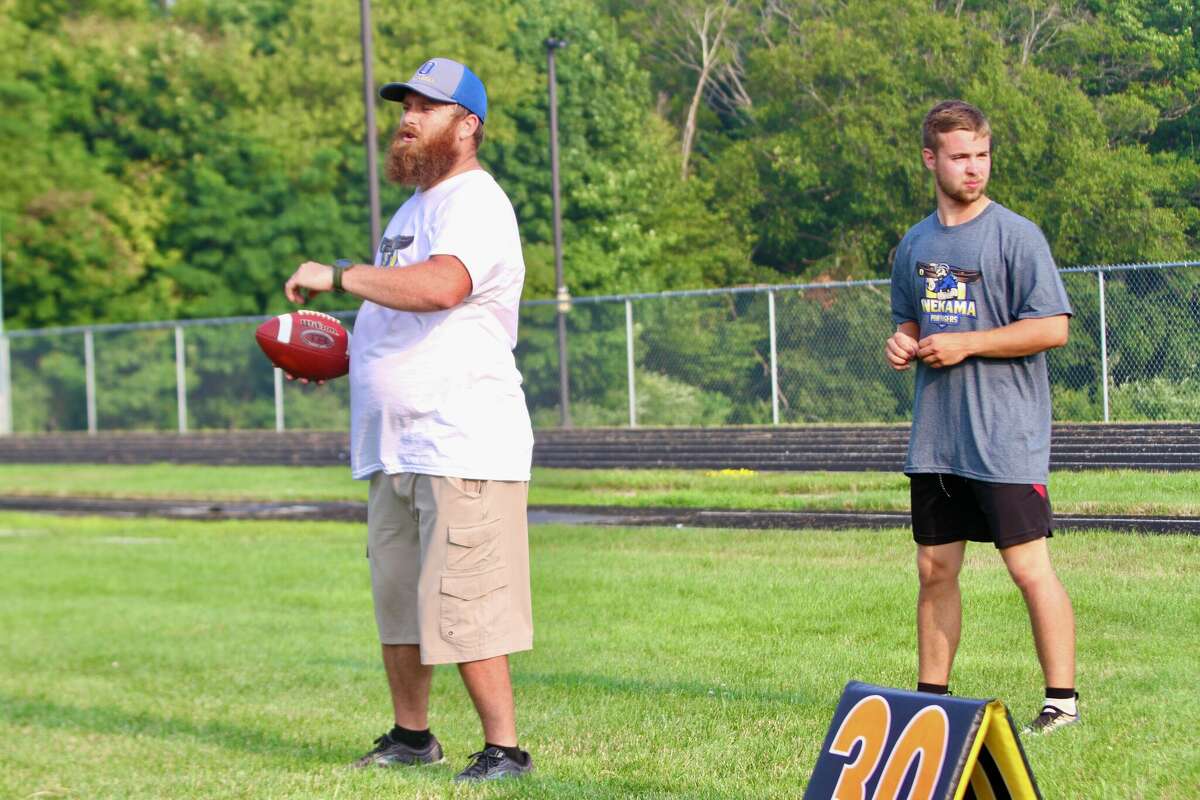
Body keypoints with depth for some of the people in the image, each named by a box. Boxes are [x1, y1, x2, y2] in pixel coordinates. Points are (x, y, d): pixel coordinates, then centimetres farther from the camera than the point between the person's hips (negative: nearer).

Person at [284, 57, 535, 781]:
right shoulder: (414, 206, 21)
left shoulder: (474, 204, -12)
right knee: (398, 602, 15)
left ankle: (504, 750, -3)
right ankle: (412, 737, 27)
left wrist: (337, 276, -25)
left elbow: (441, 287, -33)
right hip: (396, 449, 10)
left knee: (462, 609, -10)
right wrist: (338, 356, 14)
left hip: (462, 446, -10)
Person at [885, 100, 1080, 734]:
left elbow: (1051, 328, -12)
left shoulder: (1016, 236, -7)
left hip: (1006, 439, -6)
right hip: (936, 438, 6)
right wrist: (902, 343, 3)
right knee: (935, 569, 11)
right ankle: (932, 696, 21)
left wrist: (964, 345, -14)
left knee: (1029, 567, -7)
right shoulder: (915, 244, 13)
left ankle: (1061, 700, 0)